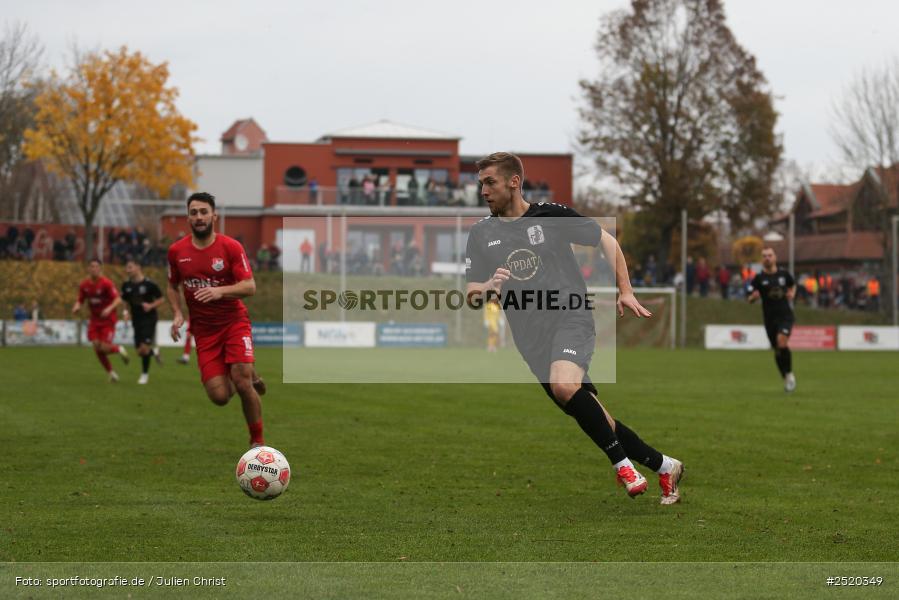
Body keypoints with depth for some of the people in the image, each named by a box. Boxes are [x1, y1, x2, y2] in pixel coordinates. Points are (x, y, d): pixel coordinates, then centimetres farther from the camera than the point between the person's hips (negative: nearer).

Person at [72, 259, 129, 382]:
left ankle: (119, 349, 19)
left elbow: (118, 299, -21)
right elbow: (80, 300, 9)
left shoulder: (106, 284, -16)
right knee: (97, 347, -5)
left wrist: (109, 308, -38)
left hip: (108, 321, -4)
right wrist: (76, 307, -14)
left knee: (104, 348, -16)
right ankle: (110, 372, 14)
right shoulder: (84, 285, 0)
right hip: (94, 320, 4)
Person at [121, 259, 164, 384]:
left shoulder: (149, 283, -12)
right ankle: (154, 352, 37)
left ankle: (145, 374, 5)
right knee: (139, 351, 4)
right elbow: (125, 301, 15)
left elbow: (160, 299, -4)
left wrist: (151, 306, -21)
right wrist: (125, 312, -3)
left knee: (144, 348, -14)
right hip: (136, 320, 5)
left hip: (149, 319, -5)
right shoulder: (126, 285, 2)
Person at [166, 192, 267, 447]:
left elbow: (250, 286, -13)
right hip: (204, 329, 3)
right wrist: (177, 314, 0)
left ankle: (258, 441, 1)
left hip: (234, 322, -3)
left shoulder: (231, 247, -8)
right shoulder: (177, 251, 2)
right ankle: (250, 377, 29)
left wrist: (220, 291, -30)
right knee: (219, 396, -8)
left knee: (242, 382, -20)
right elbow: (172, 286, 17)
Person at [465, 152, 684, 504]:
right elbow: (471, 294, 6)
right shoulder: (481, 234, 9)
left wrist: (625, 292, 1)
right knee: (591, 417, 3)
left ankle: (622, 463, -21)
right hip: (531, 338, 5)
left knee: (564, 386, -33)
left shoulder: (551, 216, 0)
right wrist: (488, 287, -17)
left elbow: (607, 241, 9)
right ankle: (664, 466, 18)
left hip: (570, 319, -5)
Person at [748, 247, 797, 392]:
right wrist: (753, 297, -23)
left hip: (785, 315, -1)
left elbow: (793, 285, 25)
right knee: (777, 350, 6)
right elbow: (750, 299, 0)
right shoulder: (758, 278, 0)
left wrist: (791, 293, 4)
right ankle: (786, 379, 26)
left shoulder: (784, 274, 4)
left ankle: (789, 374, -5)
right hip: (770, 318, 1)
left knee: (782, 342, -24)